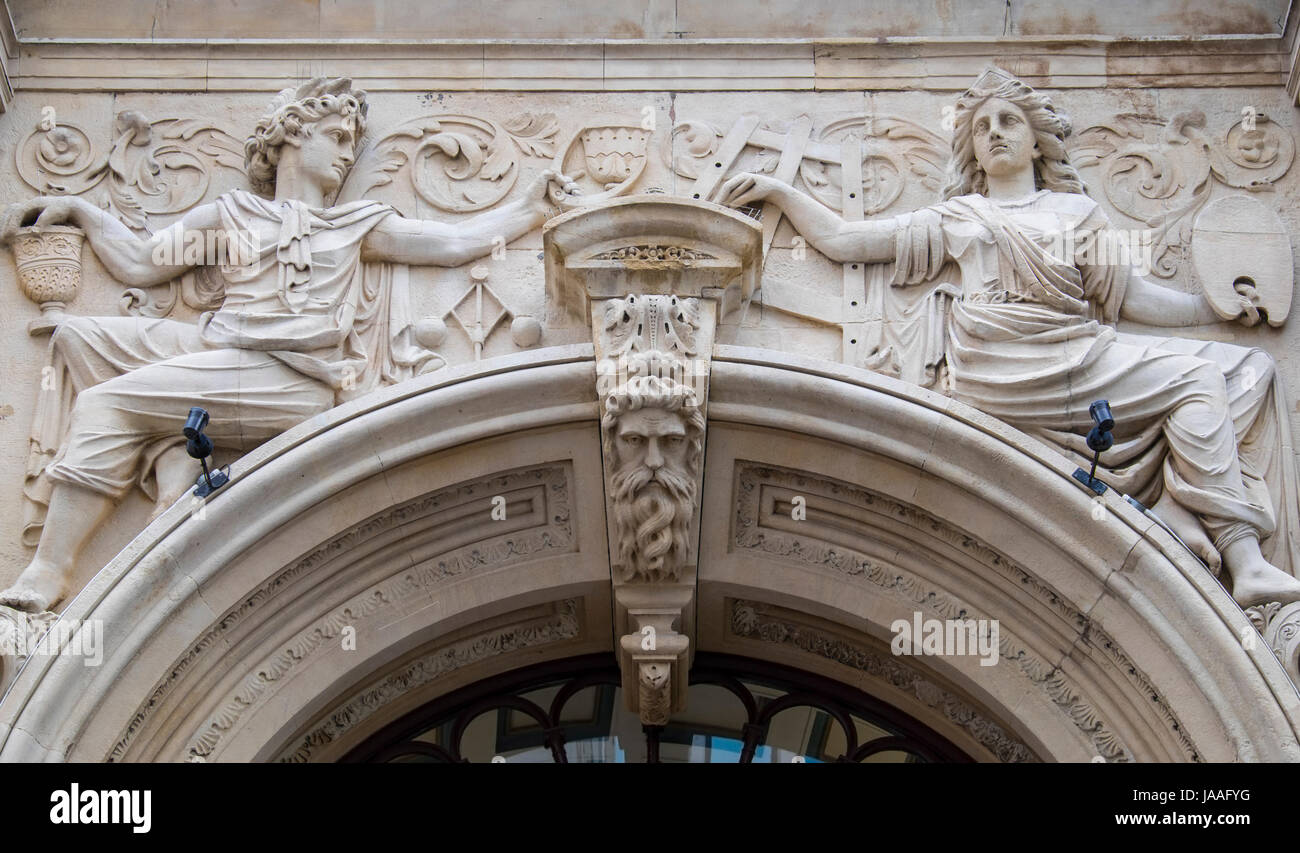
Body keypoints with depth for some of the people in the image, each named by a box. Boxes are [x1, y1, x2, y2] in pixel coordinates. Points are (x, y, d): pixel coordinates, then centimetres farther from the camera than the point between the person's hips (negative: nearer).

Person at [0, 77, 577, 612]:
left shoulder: (357, 225, 22)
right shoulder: (232, 214, 26)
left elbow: (456, 243, 14)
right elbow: (140, 265, 23)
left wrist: (531, 210, 7)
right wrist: (78, 211, 16)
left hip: (296, 381, -4)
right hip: (217, 350, 4)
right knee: (81, 338, -14)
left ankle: (47, 575, -24)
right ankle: (173, 468, -25)